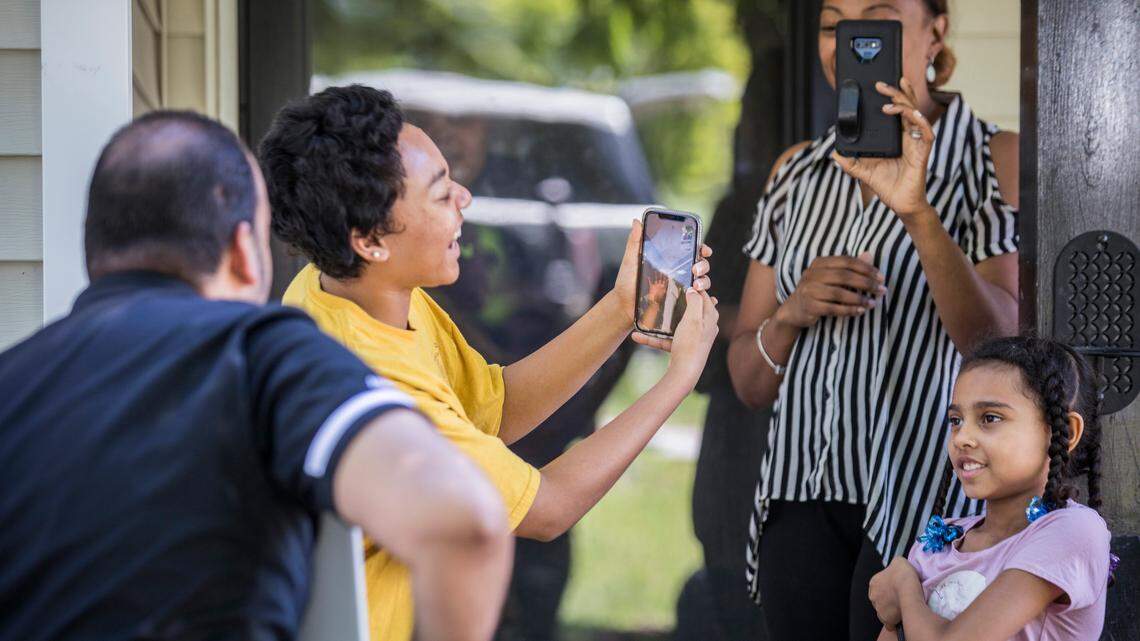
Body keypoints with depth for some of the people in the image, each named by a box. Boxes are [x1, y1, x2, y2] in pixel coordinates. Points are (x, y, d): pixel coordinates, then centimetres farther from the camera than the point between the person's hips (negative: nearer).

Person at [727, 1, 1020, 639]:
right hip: (804, 497, 4)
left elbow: (1002, 346, -15)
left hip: (927, 492, -4)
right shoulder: (798, 173, 14)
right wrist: (793, 314, -7)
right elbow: (749, 383, 14)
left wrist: (918, 211, -27)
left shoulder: (995, 159, 0)